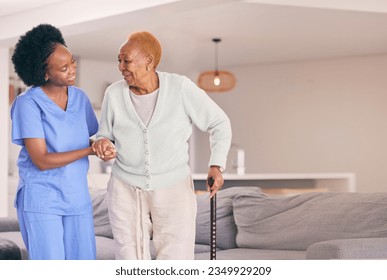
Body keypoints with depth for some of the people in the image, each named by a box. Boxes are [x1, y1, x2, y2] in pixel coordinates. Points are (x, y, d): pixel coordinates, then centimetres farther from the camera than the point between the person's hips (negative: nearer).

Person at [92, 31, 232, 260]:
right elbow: (106, 136, 6)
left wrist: (216, 166, -14)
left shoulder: (181, 88, -12)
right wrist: (103, 144, -18)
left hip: (174, 189, -2)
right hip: (126, 190, 2)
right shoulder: (114, 93, -6)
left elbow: (219, 123, -2)